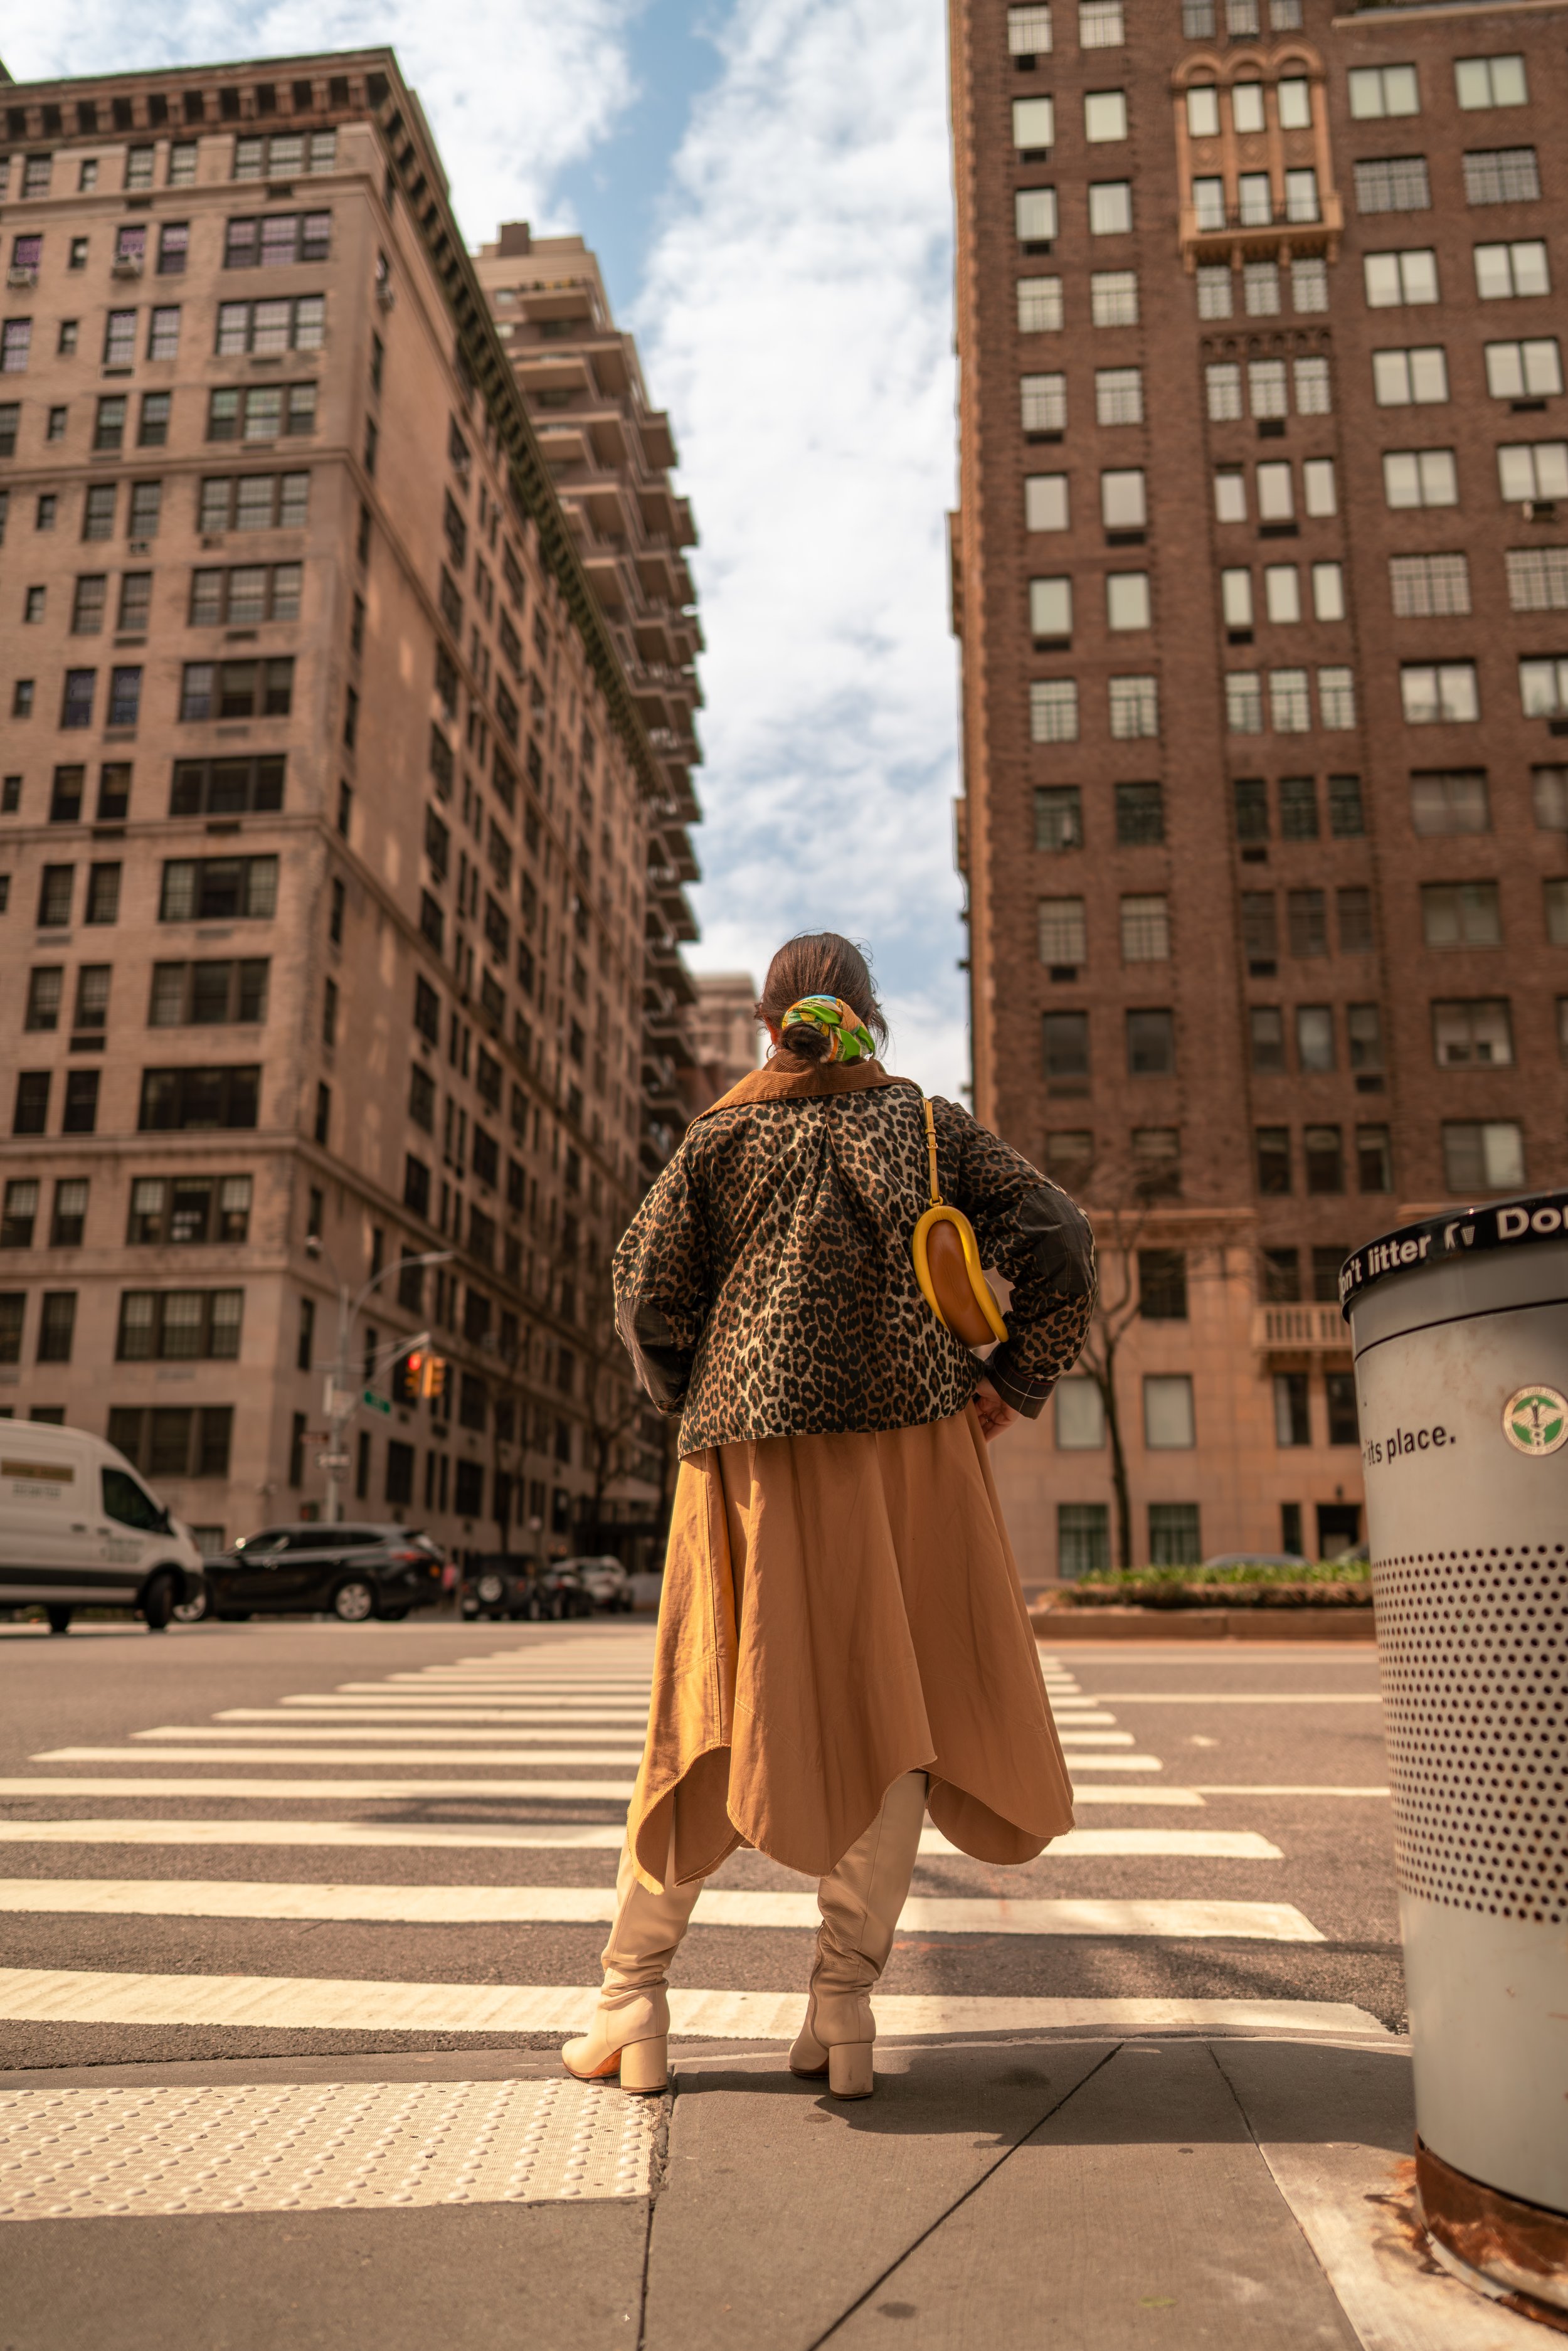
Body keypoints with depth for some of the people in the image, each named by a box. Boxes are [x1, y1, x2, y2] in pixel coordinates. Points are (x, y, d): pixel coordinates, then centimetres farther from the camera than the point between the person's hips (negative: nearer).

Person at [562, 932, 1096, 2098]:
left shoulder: (723, 1136, 9)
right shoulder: (929, 1124, 9)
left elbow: (648, 1293, 2)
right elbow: (1060, 1241, 1)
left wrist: (704, 1406, 13)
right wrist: (1008, 1385, 4)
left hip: (755, 1452, 1)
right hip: (909, 1438, -1)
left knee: (720, 1716, 8)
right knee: (897, 1711, 8)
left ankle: (632, 1999, 12)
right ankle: (844, 1999, 9)